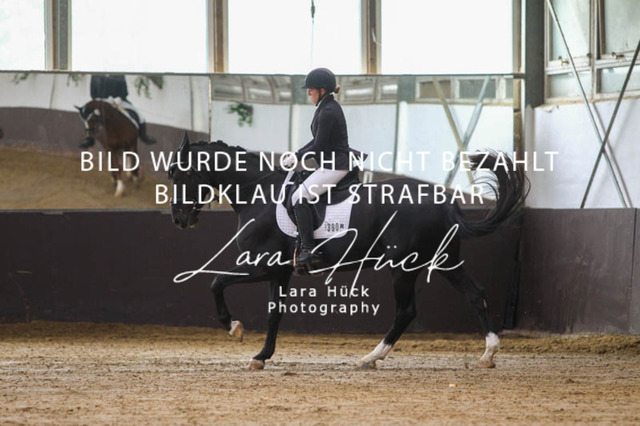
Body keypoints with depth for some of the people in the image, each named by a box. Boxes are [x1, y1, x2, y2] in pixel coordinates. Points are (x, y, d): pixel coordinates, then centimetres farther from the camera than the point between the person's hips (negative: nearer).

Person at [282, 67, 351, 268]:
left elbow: (319, 147, -19)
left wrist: (296, 158, -10)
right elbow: (318, 140, 19)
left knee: (300, 198, -18)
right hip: (332, 163, 11)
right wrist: (297, 154, 12)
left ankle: (308, 249, -19)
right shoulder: (328, 107, 13)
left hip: (333, 166, -11)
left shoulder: (328, 112, -19)